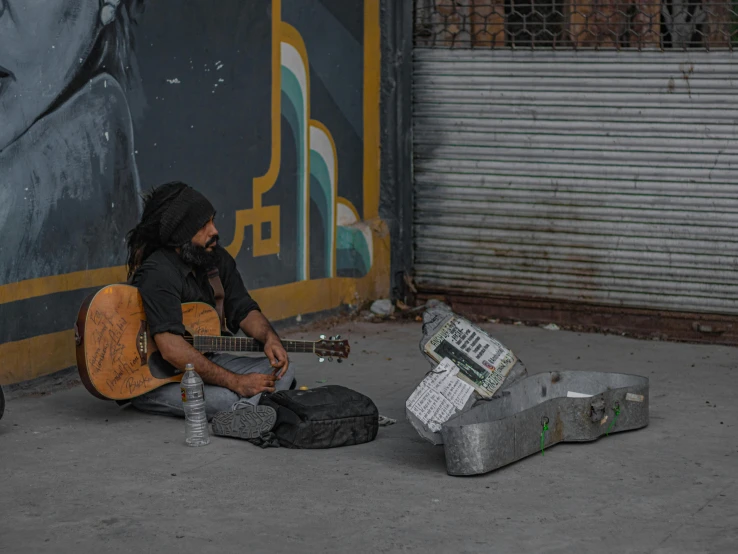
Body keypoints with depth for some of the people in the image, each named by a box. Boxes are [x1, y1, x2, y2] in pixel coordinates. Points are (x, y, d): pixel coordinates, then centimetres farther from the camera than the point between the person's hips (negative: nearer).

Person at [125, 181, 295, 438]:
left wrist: (270, 338, -16)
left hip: (204, 361, 9)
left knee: (283, 370, -12)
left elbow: (244, 310, 8)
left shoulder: (217, 259, 3)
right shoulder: (158, 274, -24)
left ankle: (244, 410, -32)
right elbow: (172, 349, -33)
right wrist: (236, 382, -33)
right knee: (230, 398, -39)